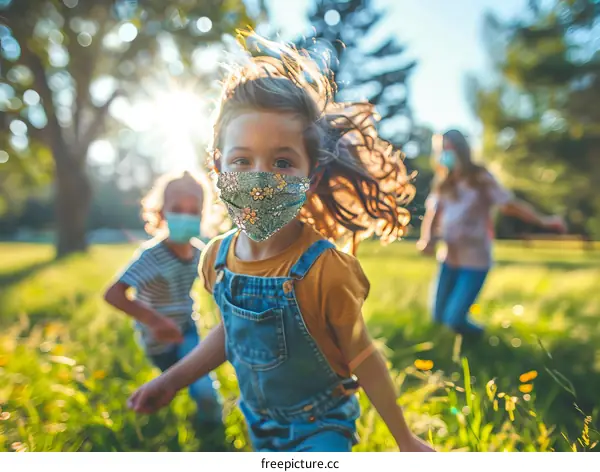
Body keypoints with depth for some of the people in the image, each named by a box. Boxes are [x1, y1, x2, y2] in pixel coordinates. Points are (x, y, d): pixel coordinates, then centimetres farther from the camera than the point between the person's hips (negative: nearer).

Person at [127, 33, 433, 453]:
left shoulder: (324, 269, -31)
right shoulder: (218, 258, -15)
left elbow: (363, 358, -18)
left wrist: (406, 440, -6)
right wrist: (172, 380, 8)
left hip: (322, 425, -5)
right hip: (260, 423, 5)